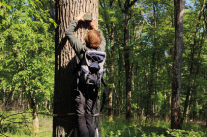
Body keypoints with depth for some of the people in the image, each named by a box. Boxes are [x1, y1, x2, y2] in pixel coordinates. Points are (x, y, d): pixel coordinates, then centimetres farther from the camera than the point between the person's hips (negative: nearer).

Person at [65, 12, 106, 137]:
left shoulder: (82, 48, -11)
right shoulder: (101, 49, -1)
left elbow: (68, 33, 2)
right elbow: (103, 40, 25)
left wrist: (77, 19, 13)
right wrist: (95, 28, 32)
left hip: (81, 86, -4)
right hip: (94, 87, 4)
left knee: (81, 116, 0)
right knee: (90, 116, 10)